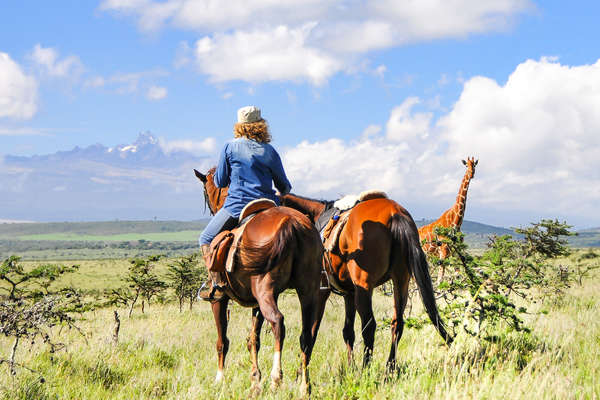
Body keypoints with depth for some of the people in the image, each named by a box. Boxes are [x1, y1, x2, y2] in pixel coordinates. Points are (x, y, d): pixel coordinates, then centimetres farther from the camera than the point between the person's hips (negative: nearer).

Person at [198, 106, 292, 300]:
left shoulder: (230, 147, 0)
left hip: (237, 206, -3)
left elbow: (220, 182, 4)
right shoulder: (270, 151, 6)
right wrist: (284, 192, 38)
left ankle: (217, 285, -4)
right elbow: (284, 186, 14)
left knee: (206, 239, 12)